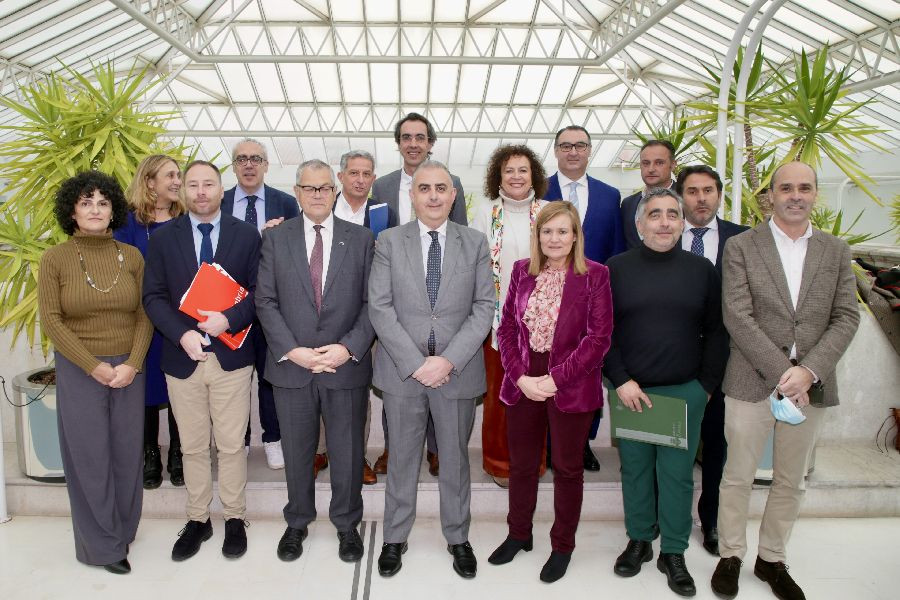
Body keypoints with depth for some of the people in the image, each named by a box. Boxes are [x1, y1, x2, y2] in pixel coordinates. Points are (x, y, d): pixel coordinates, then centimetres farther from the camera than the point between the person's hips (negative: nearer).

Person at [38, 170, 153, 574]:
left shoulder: (131, 256, 1)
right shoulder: (55, 258, -4)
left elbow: (144, 315, 1)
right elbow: (51, 321, -7)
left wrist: (132, 364, -10)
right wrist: (94, 366, -13)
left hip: (128, 368, 2)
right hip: (79, 370, -2)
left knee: (126, 451, 10)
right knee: (90, 455, 6)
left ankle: (122, 529, 32)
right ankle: (102, 544, 23)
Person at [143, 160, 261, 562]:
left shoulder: (246, 235, 1)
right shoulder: (163, 238, 5)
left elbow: (260, 291, -2)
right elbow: (153, 296, 0)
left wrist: (229, 319, -19)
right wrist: (182, 334, -16)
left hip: (231, 357, -1)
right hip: (183, 357, 2)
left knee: (232, 445, 7)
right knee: (192, 447, 13)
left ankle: (234, 518, 23)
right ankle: (197, 519, 28)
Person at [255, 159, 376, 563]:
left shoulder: (362, 239, 2)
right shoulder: (275, 239, 4)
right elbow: (265, 301, 0)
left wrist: (349, 348, -14)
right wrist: (291, 350, -11)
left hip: (347, 366, 0)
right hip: (291, 365, 1)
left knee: (348, 453, 11)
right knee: (296, 452, 15)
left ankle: (347, 524, 32)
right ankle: (297, 523, 36)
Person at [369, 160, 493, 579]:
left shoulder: (475, 242, 2)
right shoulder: (389, 241, 0)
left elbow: (484, 307, -3)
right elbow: (380, 308, -6)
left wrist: (448, 360, -14)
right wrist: (415, 363, -14)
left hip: (458, 370, 1)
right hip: (403, 370, 0)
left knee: (455, 458, 14)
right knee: (402, 458, 13)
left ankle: (458, 538, 32)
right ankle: (394, 538, 31)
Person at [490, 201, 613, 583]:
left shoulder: (595, 275, -7)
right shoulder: (522, 271, 4)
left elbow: (599, 337, -11)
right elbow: (506, 328, 3)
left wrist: (555, 379, -16)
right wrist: (520, 377, -10)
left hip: (572, 388, -3)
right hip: (522, 384, 4)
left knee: (567, 468, 12)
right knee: (521, 464, 15)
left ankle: (562, 547, 30)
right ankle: (518, 534, 36)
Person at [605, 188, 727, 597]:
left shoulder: (702, 270, 3)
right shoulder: (615, 269, 0)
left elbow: (715, 332, 6)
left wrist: (706, 385, 0)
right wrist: (621, 380, -8)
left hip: (686, 393, 0)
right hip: (630, 391, 0)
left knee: (677, 474, 7)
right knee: (635, 469, 11)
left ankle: (673, 553, 23)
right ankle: (639, 540, 30)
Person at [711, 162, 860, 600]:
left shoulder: (836, 251, 7)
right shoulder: (740, 247, -2)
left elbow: (846, 318, 0)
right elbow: (737, 317, -10)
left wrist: (808, 371, -14)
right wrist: (782, 372, -16)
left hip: (812, 386, 3)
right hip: (751, 383, -3)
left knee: (791, 482, 15)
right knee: (737, 477, 8)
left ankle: (772, 559, 33)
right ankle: (730, 556, 27)